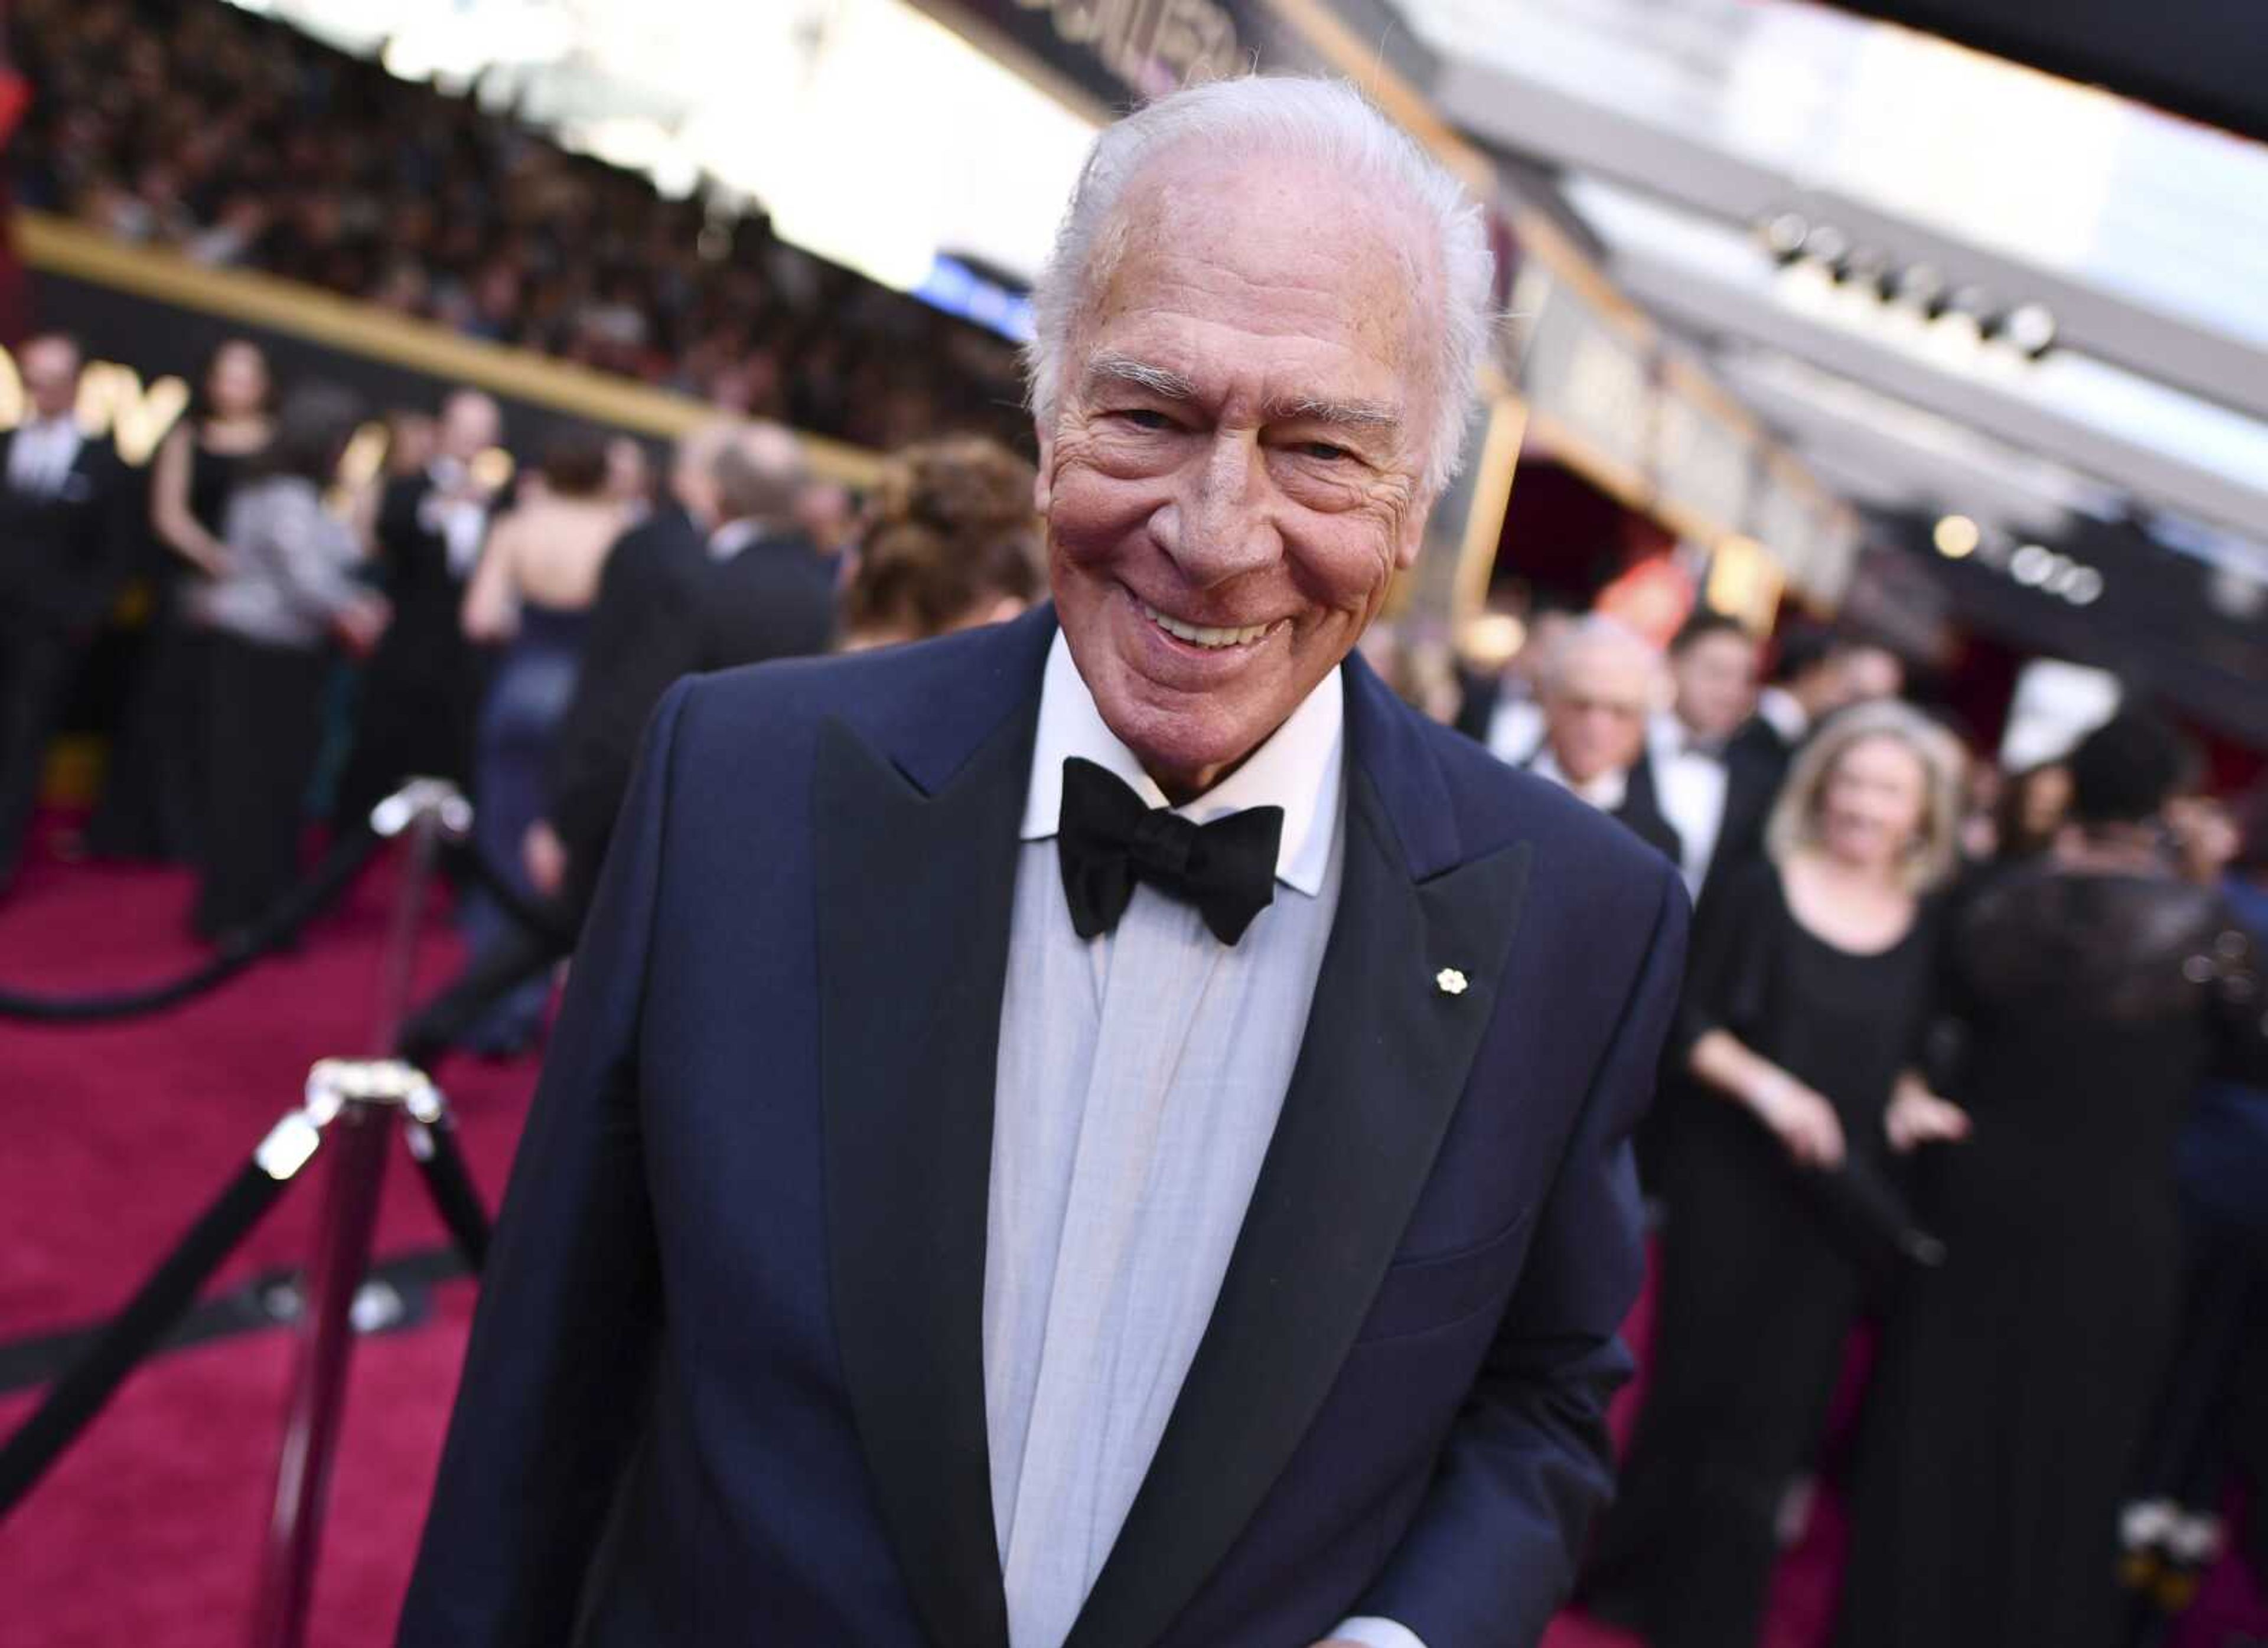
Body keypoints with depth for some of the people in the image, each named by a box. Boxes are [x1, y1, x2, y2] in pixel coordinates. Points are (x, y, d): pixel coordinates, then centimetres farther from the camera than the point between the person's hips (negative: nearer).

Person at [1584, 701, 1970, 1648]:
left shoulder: (1924, 928, 5)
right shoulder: (1763, 891, -5)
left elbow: (1903, 1056, 14)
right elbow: (1691, 1022, -5)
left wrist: (1910, 1101, -6)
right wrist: (1763, 1083, -20)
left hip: (1837, 1194, 3)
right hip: (1728, 1176, -3)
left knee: (1777, 1402, 7)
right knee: (1698, 1377, 7)